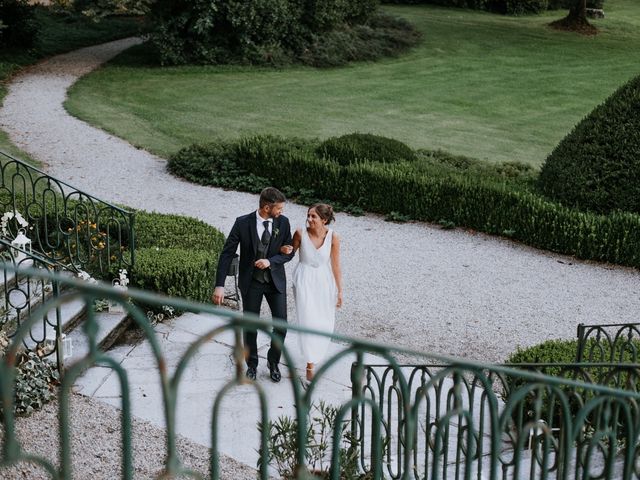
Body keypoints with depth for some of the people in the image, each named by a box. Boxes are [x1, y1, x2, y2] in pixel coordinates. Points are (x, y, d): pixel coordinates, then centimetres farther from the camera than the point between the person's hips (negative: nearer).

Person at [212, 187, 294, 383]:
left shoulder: (283, 222, -8)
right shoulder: (243, 223, -15)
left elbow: (289, 252, -1)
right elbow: (227, 254, -13)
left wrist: (270, 261, -21)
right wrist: (220, 285, -19)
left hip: (276, 280, 2)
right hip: (251, 281, -2)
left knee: (281, 324, -1)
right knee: (250, 326, 8)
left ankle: (273, 362, 23)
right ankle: (252, 364, 29)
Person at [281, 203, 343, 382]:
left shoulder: (333, 238, -12)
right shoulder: (301, 233, -12)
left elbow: (335, 266, -6)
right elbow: (291, 251, 6)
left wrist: (339, 291, -2)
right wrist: (285, 250, -18)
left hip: (324, 282, 1)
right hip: (304, 280, -1)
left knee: (324, 322, 9)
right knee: (308, 320, -10)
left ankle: (317, 353, 37)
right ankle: (310, 364, -3)